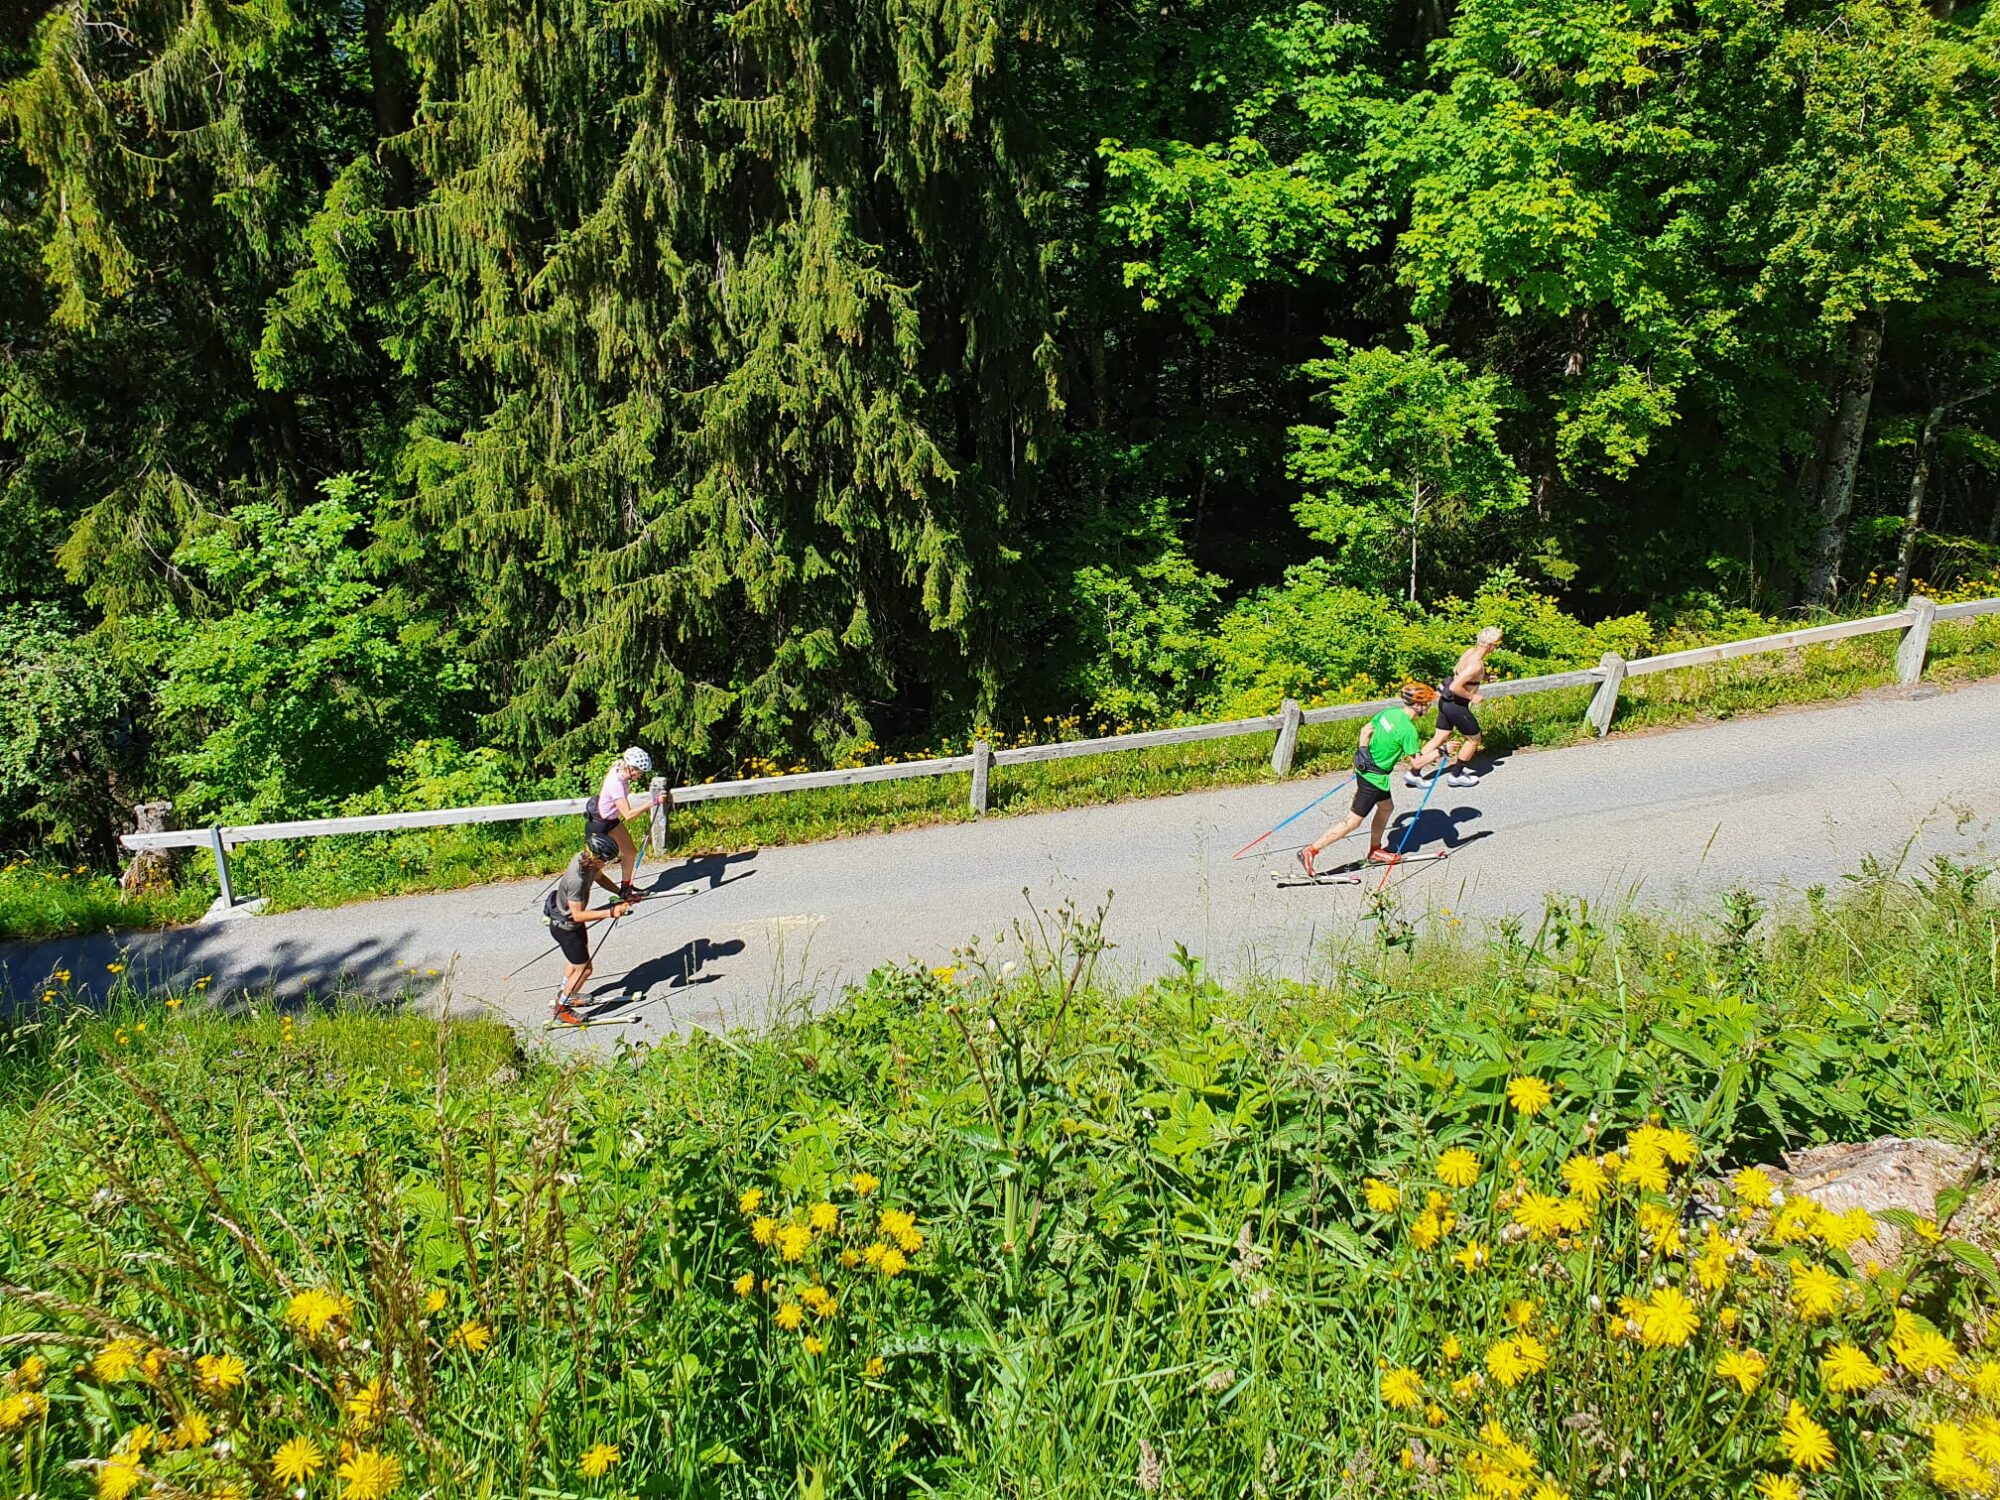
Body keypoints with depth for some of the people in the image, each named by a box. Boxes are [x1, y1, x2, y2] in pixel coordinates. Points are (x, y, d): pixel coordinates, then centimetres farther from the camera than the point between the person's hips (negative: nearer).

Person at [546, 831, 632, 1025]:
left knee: (576, 959, 29)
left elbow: (599, 877, 7)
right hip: (564, 927, -9)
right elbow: (578, 915, -34)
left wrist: (622, 894, -2)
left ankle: (563, 994, 53)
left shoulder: (586, 859, -15)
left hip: (572, 922, 9)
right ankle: (561, 1009, 23)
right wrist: (610, 912, -35)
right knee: (584, 969, 3)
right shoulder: (577, 879, -40)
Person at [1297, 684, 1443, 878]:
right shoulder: (1408, 729, -23)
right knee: (1353, 822, -3)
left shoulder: (1389, 711, 1)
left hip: (1364, 766, 9)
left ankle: (1375, 850, 40)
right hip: (1374, 777, -9)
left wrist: (1363, 755, 22)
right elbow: (1417, 762, -20)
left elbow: (1366, 730, 13)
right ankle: (1310, 851, -3)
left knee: (1386, 807, 26)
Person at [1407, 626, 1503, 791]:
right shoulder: (1476, 664, -26)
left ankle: (1413, 774, 16)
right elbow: (1455, 687, -31)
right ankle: (1456, 776, 23)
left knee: (1439, 739, 16)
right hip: (1456, 705, -9)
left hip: (1446, 701, 9)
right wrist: (1471, 697, -17)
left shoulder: (1470, 652, 3)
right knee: (1474, 739, 12)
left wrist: (1484, 677, 13)